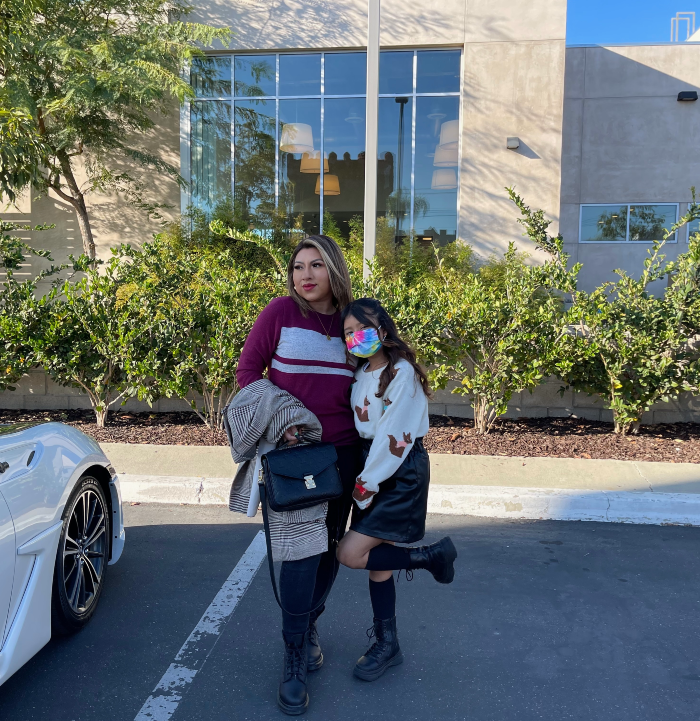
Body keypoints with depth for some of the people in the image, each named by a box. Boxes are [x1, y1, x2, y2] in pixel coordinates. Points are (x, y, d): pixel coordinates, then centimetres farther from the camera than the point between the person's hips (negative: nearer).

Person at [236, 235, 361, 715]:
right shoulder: (281, 312, -5)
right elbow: (248, 368, -1)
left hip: (343, 451, 4)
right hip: (293, 449, -4)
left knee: (330, 546, 14)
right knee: (301, 550, -6)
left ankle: (309, 625, 39)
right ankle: (295, 661, 12)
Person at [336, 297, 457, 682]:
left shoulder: (402, 372, -15)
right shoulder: (362, 373, 9)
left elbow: (393, 437, -19)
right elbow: (356, 427, 10)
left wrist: (367, 484, -14)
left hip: (400, 473, -7)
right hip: (371, 469, 7)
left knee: (350, 554, -10)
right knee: (376, 559, 11)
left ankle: (432, 555, 8)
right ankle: (387, 645, 27)